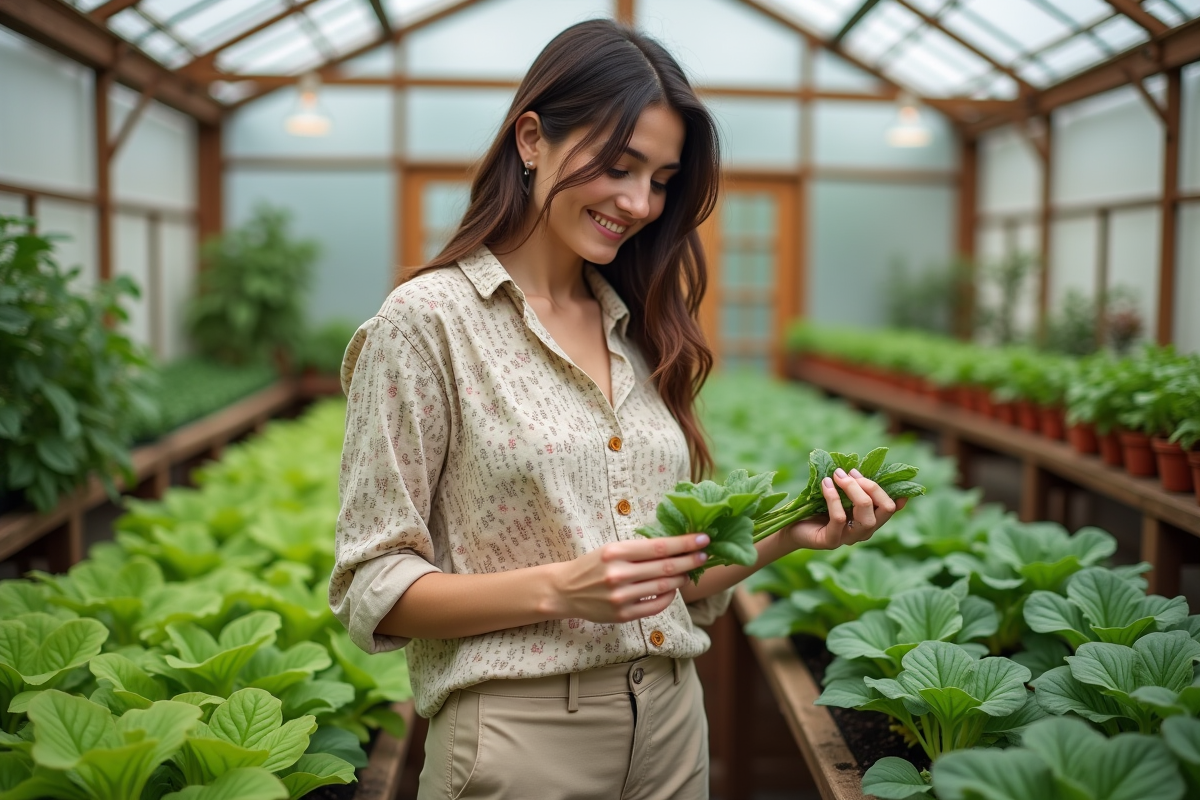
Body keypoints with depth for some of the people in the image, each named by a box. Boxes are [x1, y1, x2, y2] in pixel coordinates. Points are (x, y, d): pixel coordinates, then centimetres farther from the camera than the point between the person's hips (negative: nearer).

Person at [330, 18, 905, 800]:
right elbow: (372, 591, -11)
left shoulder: (641, 333, 7)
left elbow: (679, 582, 11)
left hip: (673, 728, 6)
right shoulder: (428, 321, -10)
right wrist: (557, 589, -23)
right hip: (521, 735, -5)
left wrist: (789, 530, -5)